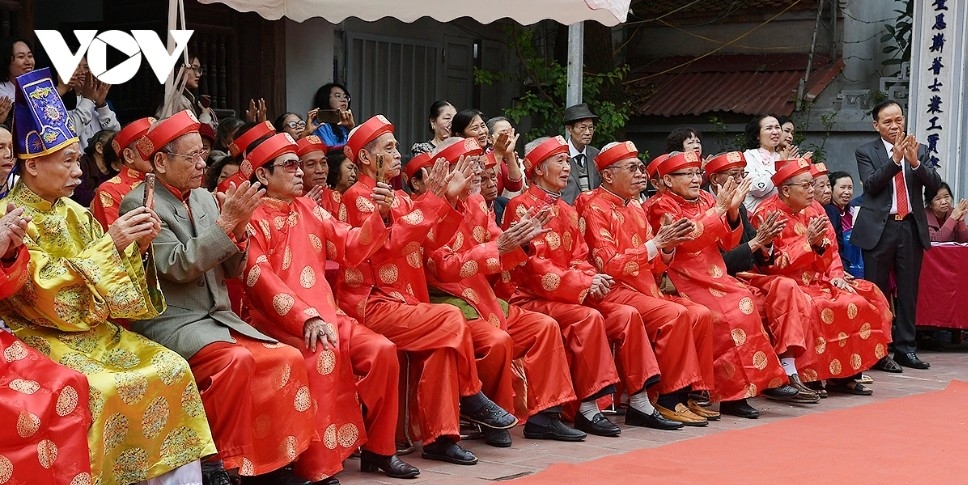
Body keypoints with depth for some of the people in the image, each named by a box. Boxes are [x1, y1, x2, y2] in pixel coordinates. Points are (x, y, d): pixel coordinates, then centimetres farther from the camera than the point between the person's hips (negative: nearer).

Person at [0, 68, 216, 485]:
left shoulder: (73, 213, 11)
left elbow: (112, 275, 11)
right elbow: (48, 293, -20)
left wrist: (137, 248, -9)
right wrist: (110, 242, -21)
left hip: (95, 332, 7)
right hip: (42, 336, -7)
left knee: (172, 369, -10)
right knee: (105, 389, -32)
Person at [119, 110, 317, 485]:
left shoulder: (203, 198, 12)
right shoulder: (139, 204, -8)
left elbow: (231, 269, 11)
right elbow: (178, 266, -19)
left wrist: (238, 229, -8)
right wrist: (226, 222, -20)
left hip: (216, 316, 7)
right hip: (171, 322, -7)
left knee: (289, 359, -11)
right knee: (237, 360, -32)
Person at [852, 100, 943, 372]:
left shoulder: (919, 150, 10)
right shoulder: (866, 152, 3)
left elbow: (935, 184, -1)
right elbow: (871, 184, -12)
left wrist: (915, 162, -17)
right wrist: (895, 159, -22)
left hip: (911, 227, 3)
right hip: (880, 228, -3)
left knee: (908, 291, 6)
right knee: (877, 291, -1)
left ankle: (906, 349, 12)